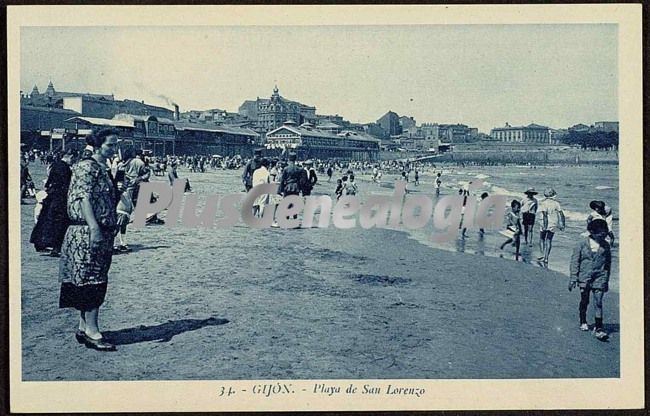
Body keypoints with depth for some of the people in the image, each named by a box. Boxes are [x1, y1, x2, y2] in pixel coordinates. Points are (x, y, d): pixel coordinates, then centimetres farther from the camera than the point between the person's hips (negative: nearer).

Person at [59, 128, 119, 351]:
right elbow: (84, 198, -21)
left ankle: (84, 328, 19)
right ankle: (92, 332, -5)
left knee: (91, 282, 12)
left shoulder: (103, 169, 18)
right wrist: (94, 228, -29)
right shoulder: (87, 167, -11)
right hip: (89, 232, -10)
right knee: (92, 280, -8)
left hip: (102, 233, 10)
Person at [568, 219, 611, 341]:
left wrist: (606, 280, 15)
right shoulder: (582, 244, -6)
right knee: (584, 301, 14)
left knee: (598, 302, -7)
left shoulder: (605, 246, 2)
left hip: (599, 278, 1)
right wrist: (573, 279, -5)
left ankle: (598, 328, -6)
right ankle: (583, 322, 34)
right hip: (584, 277, -1)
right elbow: (575, 262, -3)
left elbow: (608, 263, 12)